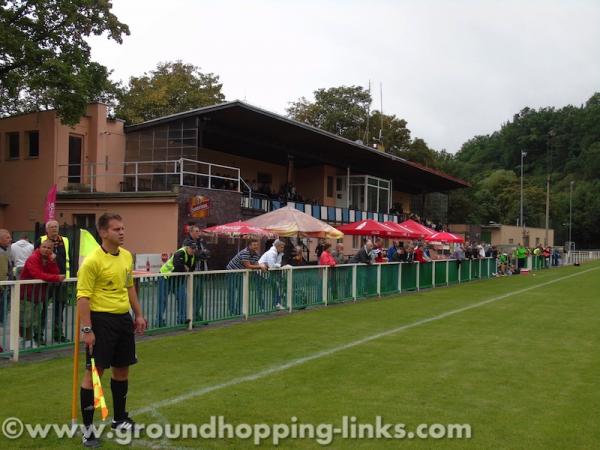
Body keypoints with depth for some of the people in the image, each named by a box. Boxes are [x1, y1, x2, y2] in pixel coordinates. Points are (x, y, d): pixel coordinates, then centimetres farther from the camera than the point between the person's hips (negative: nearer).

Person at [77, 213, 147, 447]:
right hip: (101, 320, -7)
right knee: (94, 371, -3)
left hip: (123, 318, 7)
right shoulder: (92, 261, -15)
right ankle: (87, 427, 7)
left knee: (122, 369, 14)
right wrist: (87, 329, -20)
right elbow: (83, 296, -16)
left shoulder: (127, 256, 8)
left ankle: (120, 419, 29)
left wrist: (138, 314, 18)